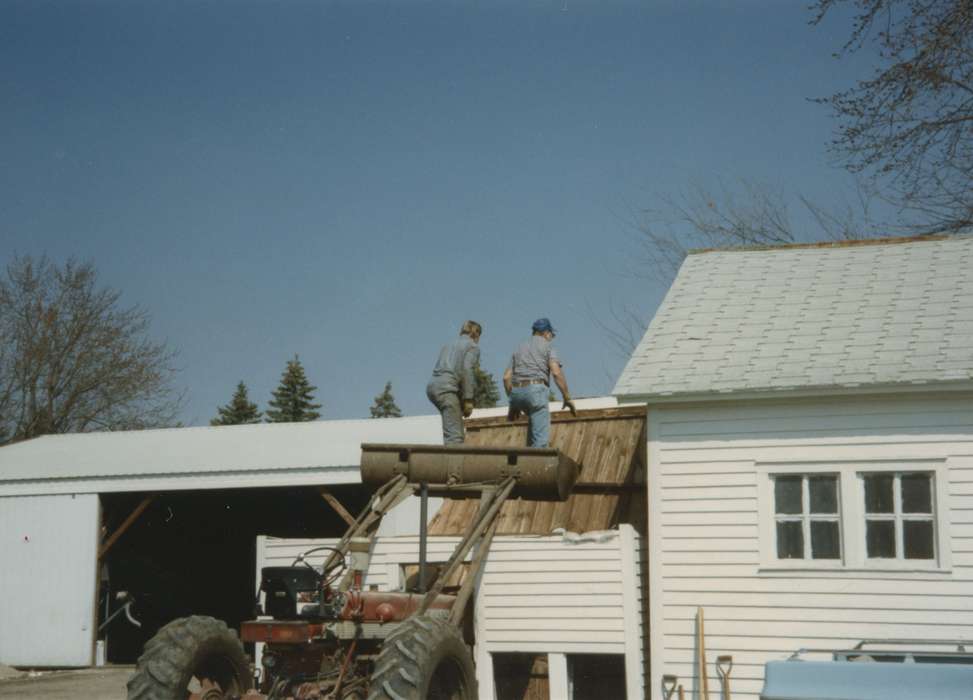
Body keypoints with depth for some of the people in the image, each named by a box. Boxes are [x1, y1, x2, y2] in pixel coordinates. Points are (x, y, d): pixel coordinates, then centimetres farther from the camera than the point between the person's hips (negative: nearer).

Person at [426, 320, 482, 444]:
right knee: (454, 435, -16)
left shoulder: (448, 345, 27)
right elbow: (466, 371, -9)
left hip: (433, 385, 8)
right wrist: (468, 399, -11)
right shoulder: (472, 346, 6)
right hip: (446, 388, -8)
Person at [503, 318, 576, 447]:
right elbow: (556, 373, -7)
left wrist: (513, 403, 24)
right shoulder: (547, 346, 8)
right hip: (536, 390, -6)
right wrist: (567, 398, -3)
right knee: (541, 439, -8)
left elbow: (506, 377, 17)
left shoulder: (520, 349, 23)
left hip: (517, 393, 6)